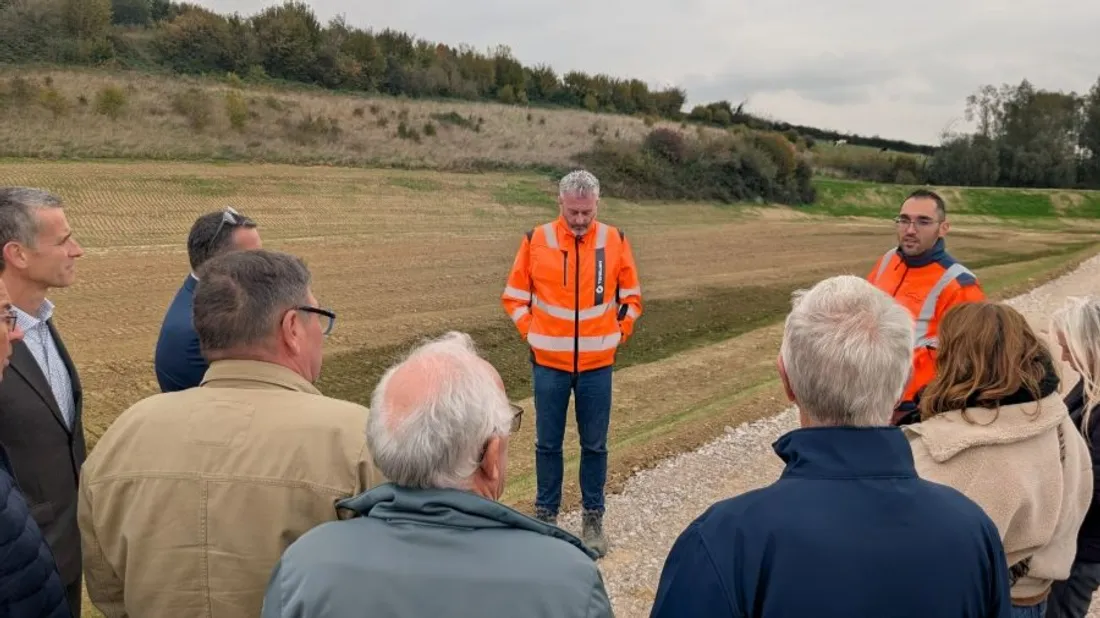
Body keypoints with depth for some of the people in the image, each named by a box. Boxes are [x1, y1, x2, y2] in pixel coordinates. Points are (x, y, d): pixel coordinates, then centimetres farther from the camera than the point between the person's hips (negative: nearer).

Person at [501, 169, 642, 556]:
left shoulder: (615, 241, -1)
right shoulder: (536, 241, -4)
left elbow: (632, 296, 10)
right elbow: (514, 296, 5)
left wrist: (617, 335, 3)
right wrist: (532, 334, -1)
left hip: (597, 364, 1)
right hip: (549, 364, 0)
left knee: (594, 445, 9)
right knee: (547, 444, 9)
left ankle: (593, 519, 22)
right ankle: (545, 515, 24)